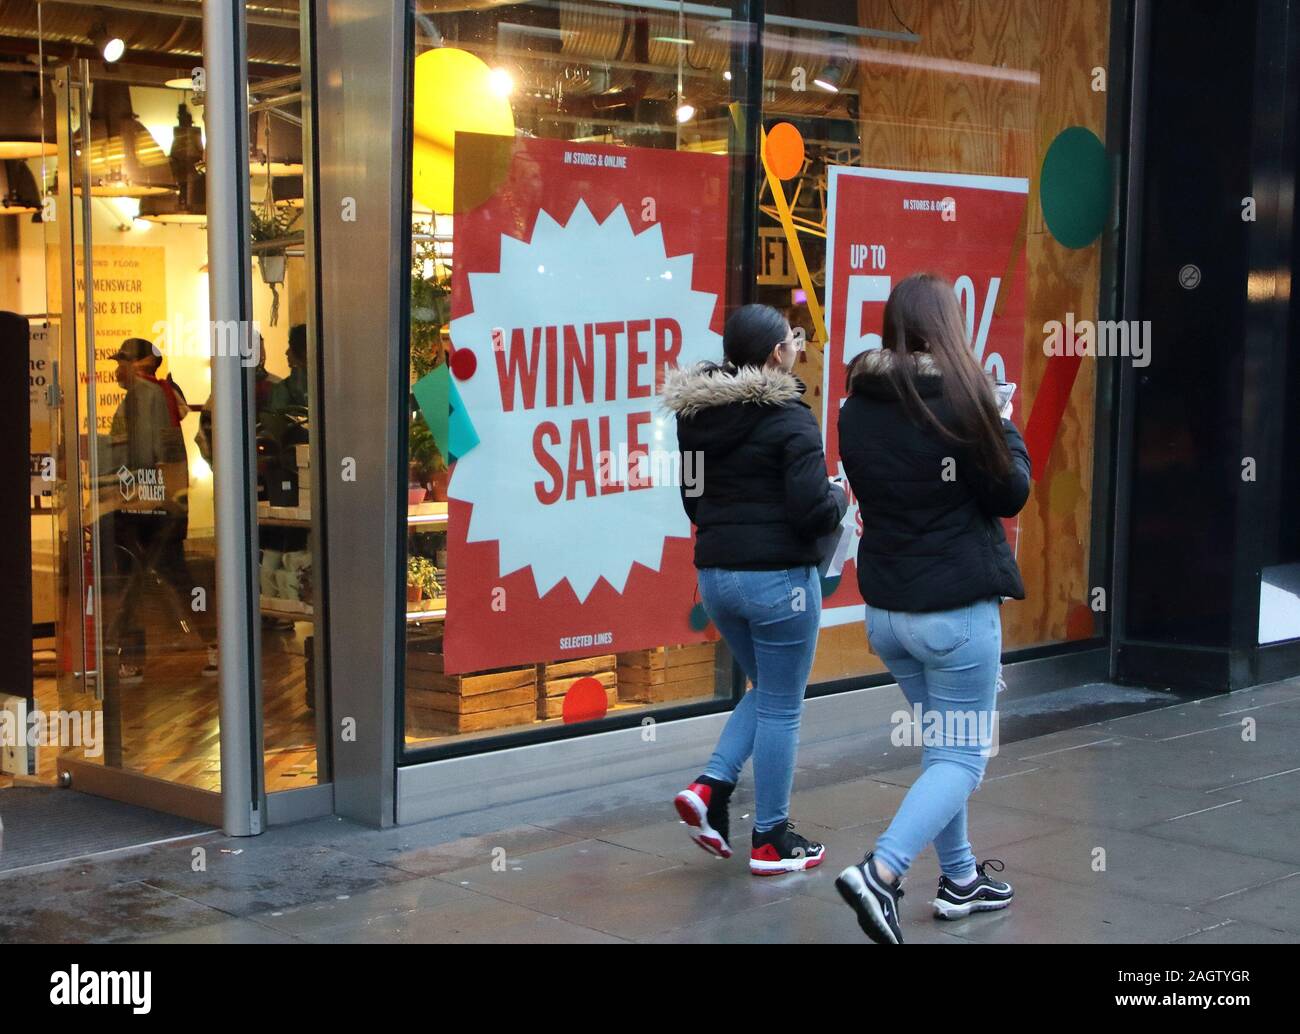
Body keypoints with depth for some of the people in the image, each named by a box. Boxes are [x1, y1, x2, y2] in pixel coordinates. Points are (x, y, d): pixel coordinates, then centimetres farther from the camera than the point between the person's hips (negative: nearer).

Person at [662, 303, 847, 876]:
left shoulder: (697, 417, 6)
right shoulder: (789, 419, -15)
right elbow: (813, 510, -20)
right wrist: (839, 498, 0)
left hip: (715, 573, 7)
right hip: (777, 577, -7)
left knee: (765, 690, 25)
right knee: (781, 707, 6)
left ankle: (711, 786, 9)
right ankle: (770, 840, 15)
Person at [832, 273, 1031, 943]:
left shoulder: (858, 408, 2)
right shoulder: (958, 398, -15)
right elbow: (1010, 493, -8)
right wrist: (1005, 425, 8)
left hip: (885, 609, 6)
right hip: (956, 608, -6)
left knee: (941, 742, 22)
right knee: (963, 756, 3)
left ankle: (959, 879, 29)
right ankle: (881, 872, -14)